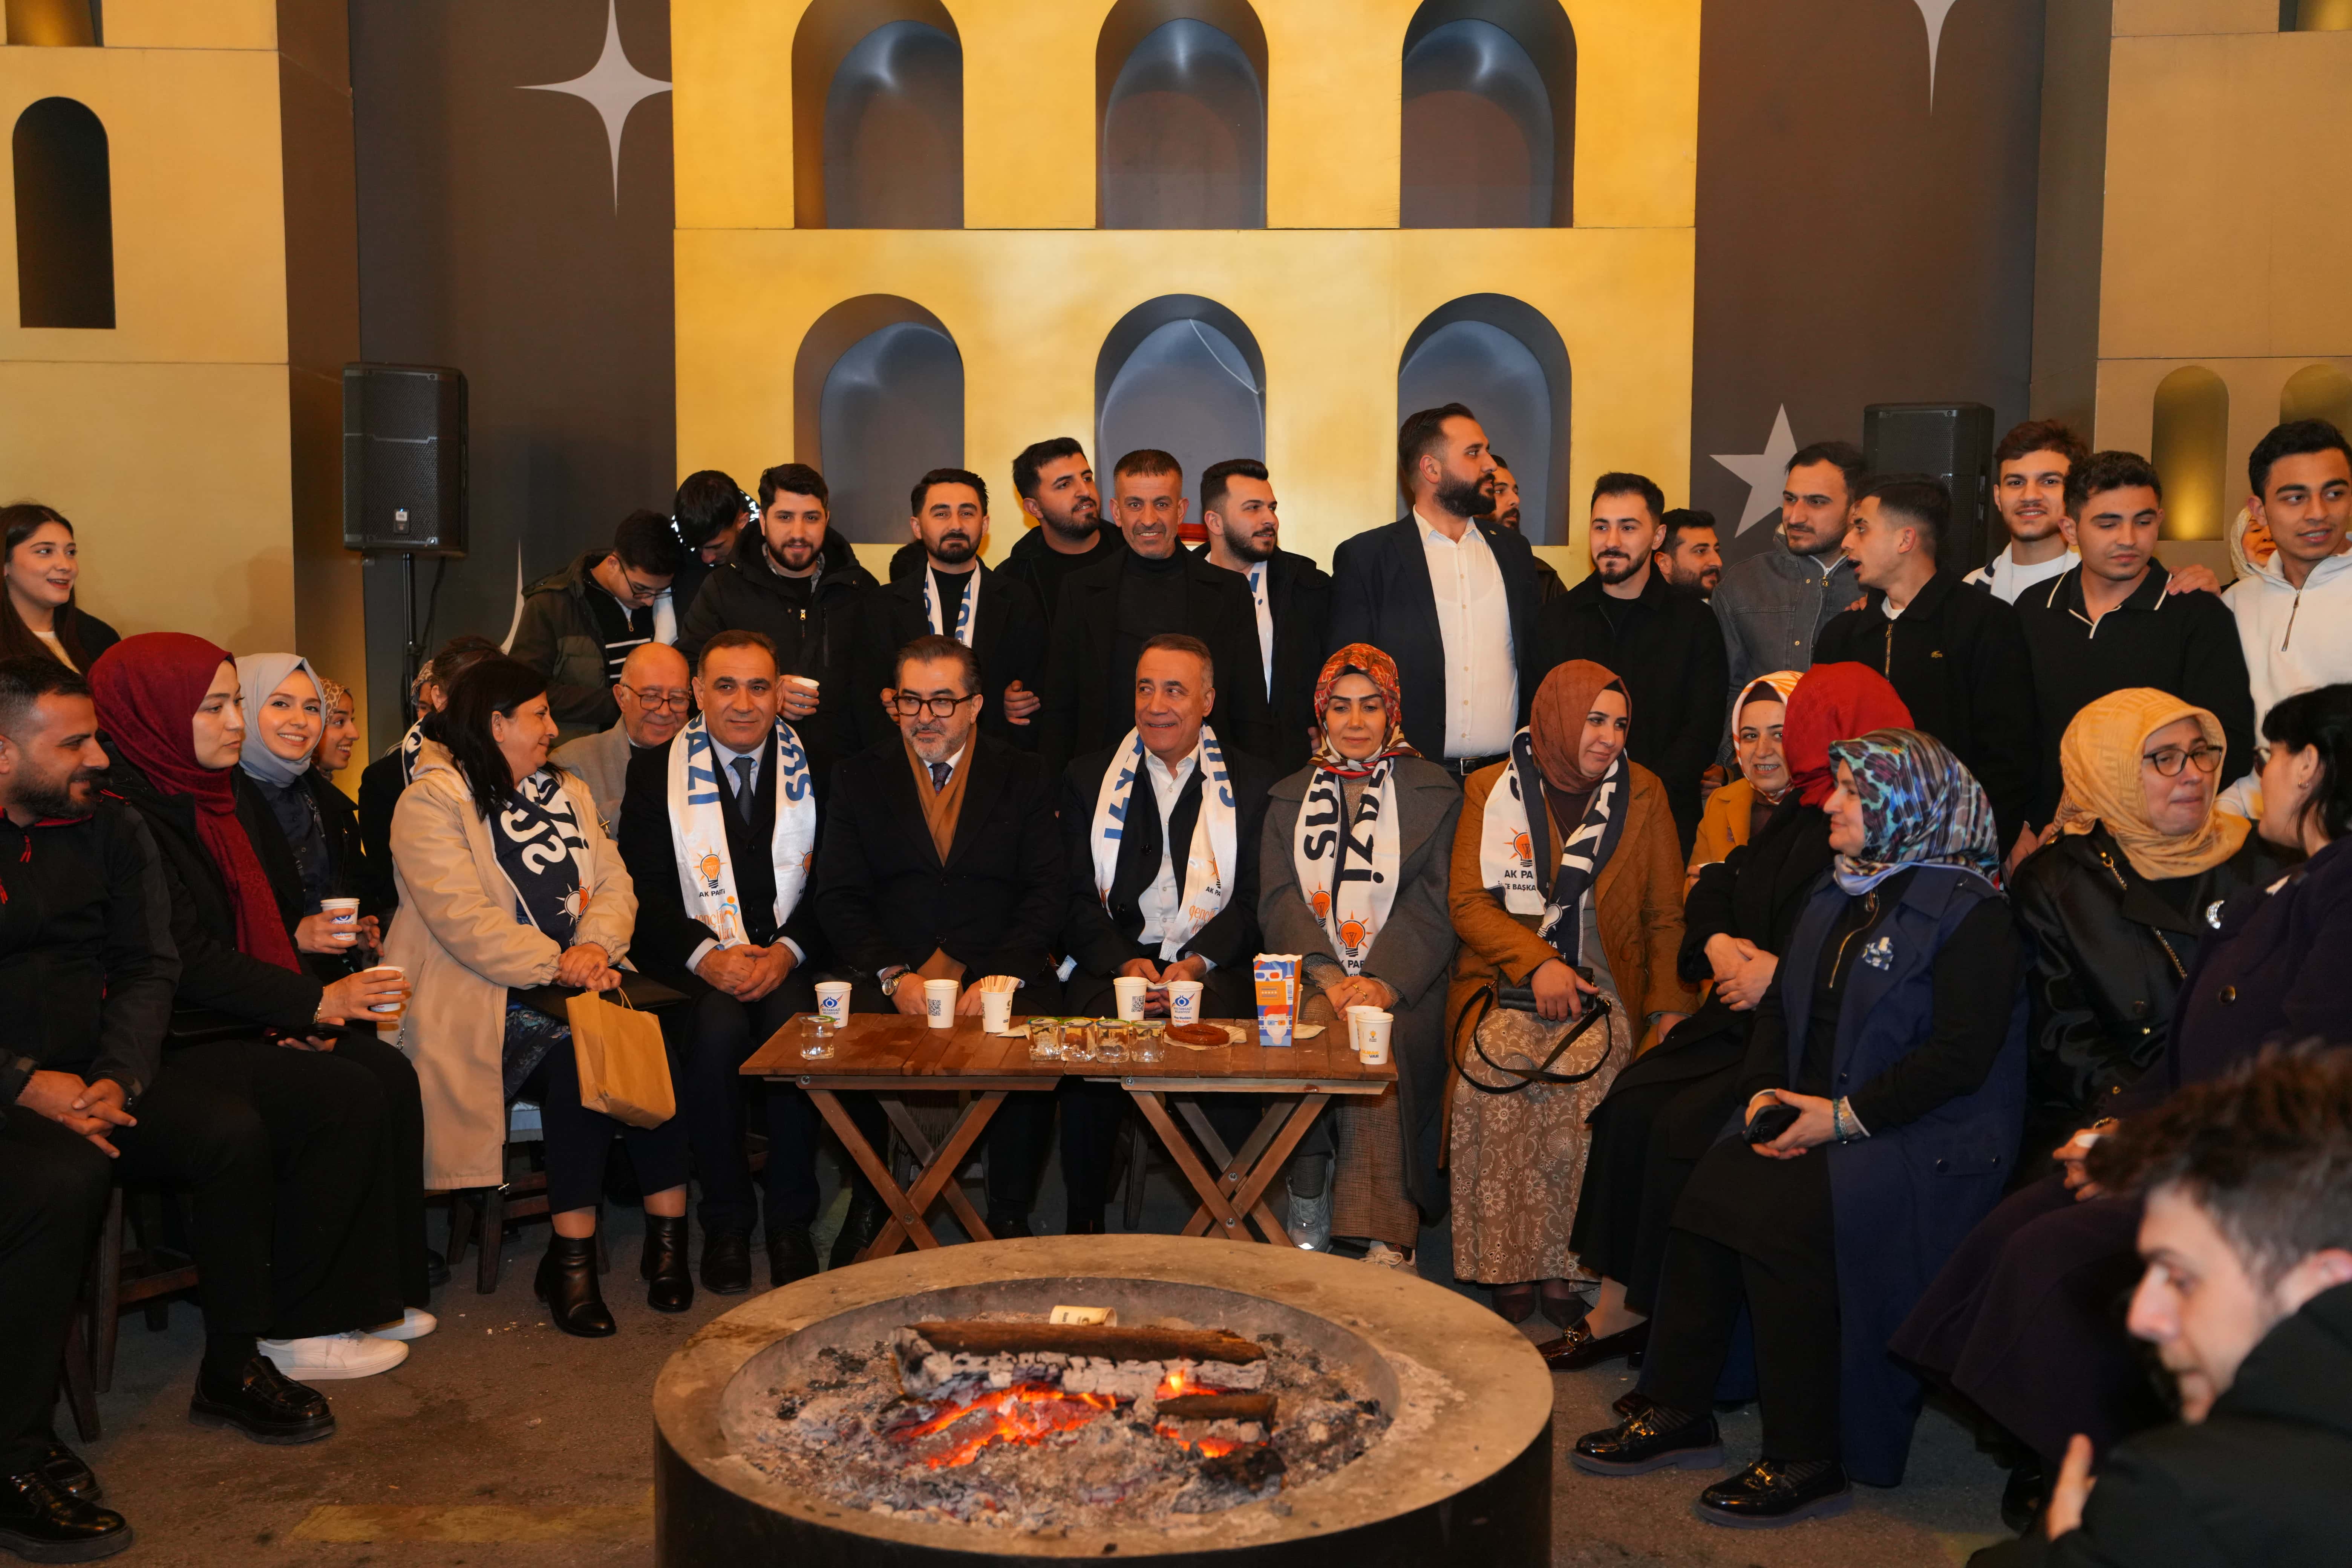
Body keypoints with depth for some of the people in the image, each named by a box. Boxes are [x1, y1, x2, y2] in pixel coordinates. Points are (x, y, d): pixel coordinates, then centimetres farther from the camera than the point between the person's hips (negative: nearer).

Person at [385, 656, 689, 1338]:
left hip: (576, 985, 5)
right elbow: (463, 922, -14)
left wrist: (595, 944, -12)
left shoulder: (566, 794, 22)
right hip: (482, 1004, -5)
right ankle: (572, 1255, -23)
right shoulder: (432, 803, -2)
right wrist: (557, 966, -22)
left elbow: (615, 884, 10)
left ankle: (668, 1230, -19)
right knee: (576, 1049, -32)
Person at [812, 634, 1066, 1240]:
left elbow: (1046, 893, 2)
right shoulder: (858, 777, 11)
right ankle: (868, 1207, -4)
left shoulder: (1026, 777, 10)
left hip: (1001, 973, 0)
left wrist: (1002, 976, -15)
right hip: (892, 975, 1)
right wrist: (894, 975, -13)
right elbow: (839, 898, 4)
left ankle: (1010, 1214, -8)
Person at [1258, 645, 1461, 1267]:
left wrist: (1384, 982, -16)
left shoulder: (1433, 792, 11)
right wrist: (1329, 977, -12)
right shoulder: (1290, 797, 18)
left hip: (1403, 982, -2)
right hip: (1314, 977, 2)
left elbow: (1434, 906, 0)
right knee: (1314, 1031, -31)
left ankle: (1388, 1237, -26)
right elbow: (1278, 901, 6)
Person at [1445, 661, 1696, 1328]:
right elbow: (1467, 900, 0)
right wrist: (1537, 962, -15)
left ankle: (1567, 1270, -14)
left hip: (1599, 994, 1)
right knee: (1496, 1084, -28)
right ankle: (1508, 1267, -13)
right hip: (1504, 987, -1)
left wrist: (1670, 1006, -1)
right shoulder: (1492, 790, 6)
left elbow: (1665, 914, 12)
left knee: (1587, 1086, -28)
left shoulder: (1643, 793, 11)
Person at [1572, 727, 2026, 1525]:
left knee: (1776, 1216, -28)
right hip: (1819, 1122, 8)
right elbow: (1781, 1003, 20)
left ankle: (1808, 1461, -17)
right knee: (1706, 1183, -16)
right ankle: (1677, 1411, -5)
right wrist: (1768, 1091, 1)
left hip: (1926, 1141, -7)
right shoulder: (1836, 894, 17)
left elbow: (1959, 1055, -17)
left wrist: (1845, 1118, -19)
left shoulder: (1972, 913, -9)